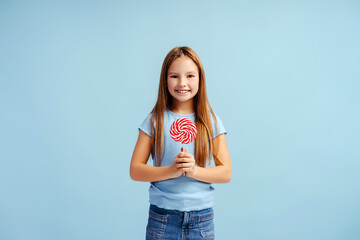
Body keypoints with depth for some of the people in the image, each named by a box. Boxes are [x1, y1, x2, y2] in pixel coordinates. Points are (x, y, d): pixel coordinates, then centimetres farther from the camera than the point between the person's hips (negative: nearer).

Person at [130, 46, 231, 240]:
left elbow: (226, 173, -2)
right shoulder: (154, 121, -3)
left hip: (202, 217, 1)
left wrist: (194, 171, -18)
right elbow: (135, 171, -5)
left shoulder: (211, 122, 0)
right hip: (162, 215, -1)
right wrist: (171, 171, -19)